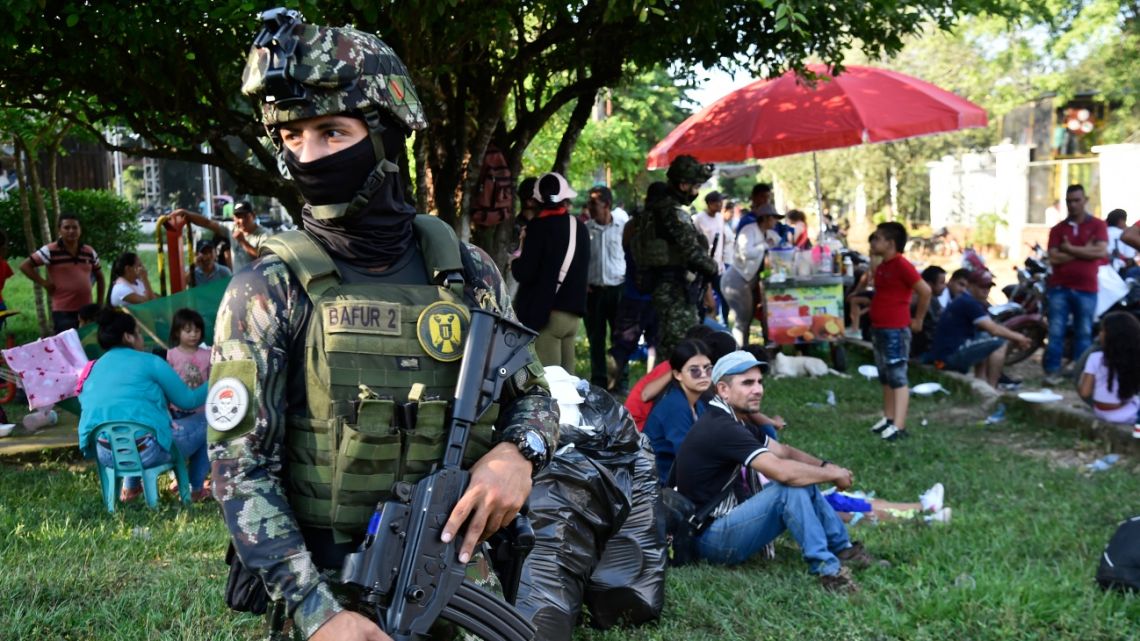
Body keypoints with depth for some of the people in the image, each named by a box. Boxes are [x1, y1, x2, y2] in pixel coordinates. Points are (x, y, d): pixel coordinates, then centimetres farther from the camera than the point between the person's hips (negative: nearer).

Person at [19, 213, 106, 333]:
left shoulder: (90, 252, 9)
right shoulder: (50, 251, -6)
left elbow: (100, 278, 21)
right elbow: (25, 266, -3)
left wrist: (100, 303, 14)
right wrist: (44, 283, -8)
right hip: (63, 312, -5)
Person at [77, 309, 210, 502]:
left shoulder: (92, 370, 16)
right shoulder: (148, 361, -1)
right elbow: (187, 400, 5)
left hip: (104, 455, 7)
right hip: (147, 451, -7)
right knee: (205, 425, 16)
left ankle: (130, 487, 34)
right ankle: (196, 490, 24)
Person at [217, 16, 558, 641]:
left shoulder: (468, 272, -1)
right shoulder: (267, 289, -10)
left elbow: (532, 395, 9)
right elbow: (240, 469, -13)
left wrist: (517, 452, -14)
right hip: (327, 590, -3)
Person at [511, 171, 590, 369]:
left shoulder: (538, 227, -12)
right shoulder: (580, 228, 7)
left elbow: (524, 273, -13)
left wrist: (515, 262, 5)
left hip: (547, 312, -7)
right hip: (574, 312, 7)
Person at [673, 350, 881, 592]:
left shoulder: (733, 422, 10)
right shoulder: (720, 428, -23)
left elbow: (784, 451, 15)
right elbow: (783, 471, -29)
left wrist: (825, 466, -4)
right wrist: (834, 475, -14)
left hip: (727, 519, 11)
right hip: (711, 538, -10)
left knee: (802, 481, 8)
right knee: (791, 486, -24)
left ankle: (843, 549, 16)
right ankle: (827, 568, -18)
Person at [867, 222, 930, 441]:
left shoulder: (901, 265, -15)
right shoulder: (881, 267, 12)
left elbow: (925, 291, -17)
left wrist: (918, 320, -10)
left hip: (896, 330, -9)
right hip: (878, 328, 9)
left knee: (898, 377, -9)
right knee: (885, 377, 15)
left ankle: (899, 426, -10)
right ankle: (888, 418, 23)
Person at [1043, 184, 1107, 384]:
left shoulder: (1097, 225, 4)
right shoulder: (1057, 229, 8)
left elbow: (1101, 251, -12)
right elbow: (1054, 258, -5)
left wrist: (1070, 249, -8)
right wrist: (1084, 251, -8)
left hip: (1086, 289, -1)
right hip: (1059, 288, 1)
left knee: (1084, 333, 7)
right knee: (1056, 332, -3)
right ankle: (1052, 371, 0)